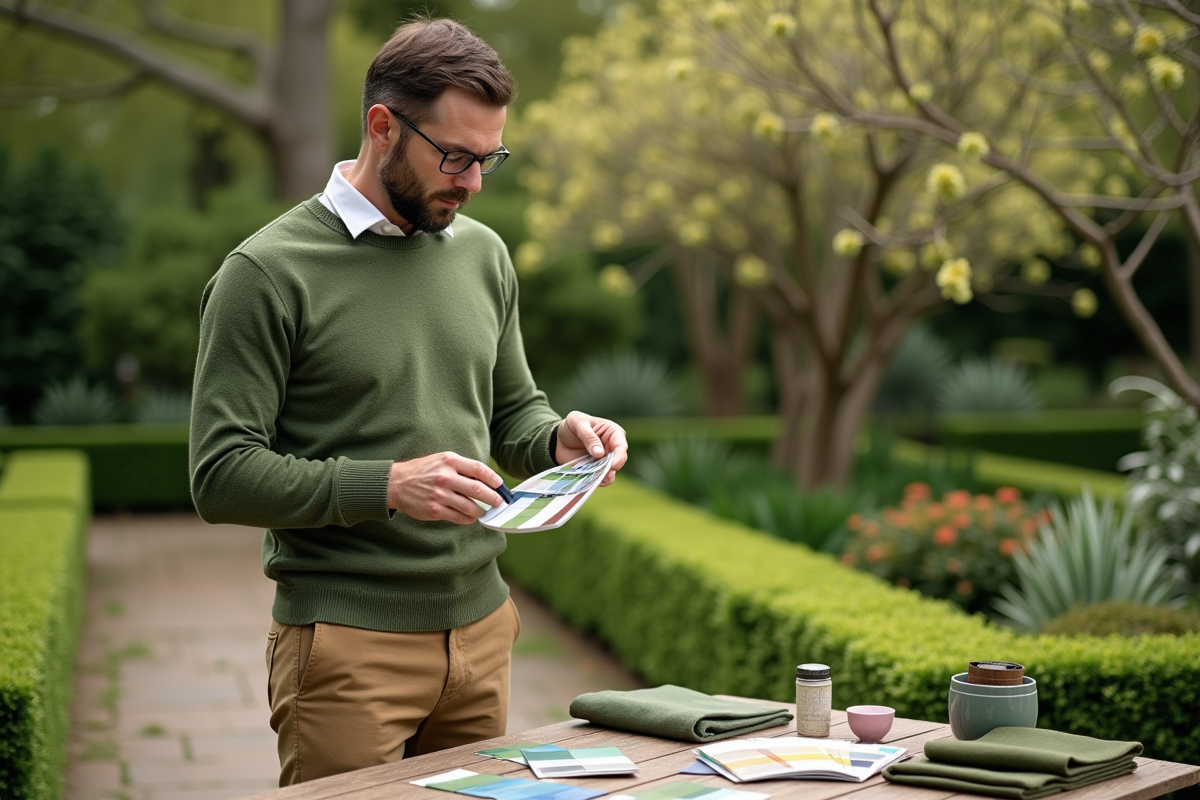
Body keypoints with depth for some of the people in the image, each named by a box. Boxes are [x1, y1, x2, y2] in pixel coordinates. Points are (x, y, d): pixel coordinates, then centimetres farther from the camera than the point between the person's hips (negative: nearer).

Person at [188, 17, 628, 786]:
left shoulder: (483, 254, 10)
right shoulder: (269, 273, -10)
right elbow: (223, 476, -13)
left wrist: (557, 438, -2)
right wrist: (388, 486, -23)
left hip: (481, 632, 6)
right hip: (347, 644, -6)